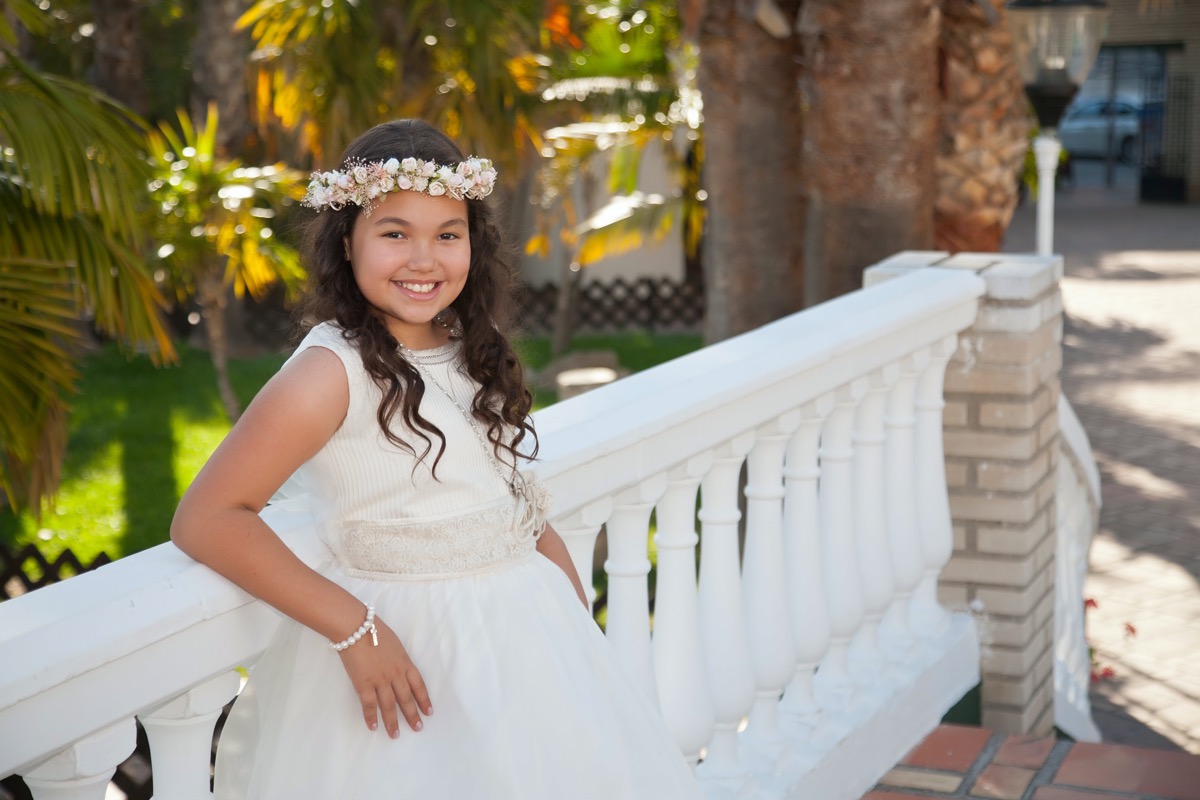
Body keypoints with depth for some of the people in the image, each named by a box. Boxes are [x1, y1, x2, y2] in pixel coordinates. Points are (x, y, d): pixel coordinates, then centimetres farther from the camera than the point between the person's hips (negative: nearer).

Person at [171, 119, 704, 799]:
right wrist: (353, 630, -22)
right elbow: (206, 520, -22)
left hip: (531, 632, 7)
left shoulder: (475, 351, 6)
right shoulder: (335, 371, -17)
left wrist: (585, 627, 8)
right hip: (412, 653, -7)